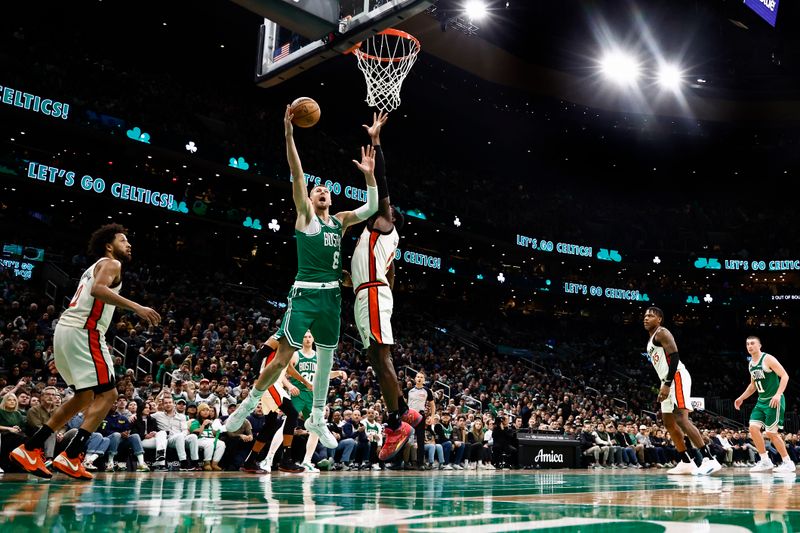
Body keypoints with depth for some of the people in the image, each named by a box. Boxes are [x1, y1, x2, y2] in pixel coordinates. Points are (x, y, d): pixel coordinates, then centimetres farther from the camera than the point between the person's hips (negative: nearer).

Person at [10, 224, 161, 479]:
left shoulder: (95, 267, 29)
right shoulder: (111, 263, 1)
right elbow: (99, 289, -21)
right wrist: (137, 307, -26)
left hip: (65, 328, 10)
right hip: (84, 331, -10)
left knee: (86, 396, 18)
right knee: (107, 393, -8)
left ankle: (29, 449, 17)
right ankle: (70, 457, -15)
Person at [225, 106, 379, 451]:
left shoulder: (340, 221, 16)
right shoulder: (305, 214, 2)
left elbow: (372, 208, 12)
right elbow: (297, 177, -8)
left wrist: (369, 175, 0)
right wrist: (289, 136, -17)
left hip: (331, 296, 6)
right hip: (305, 293, -5)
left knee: (327, 359, 11)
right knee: (283, 357, -9)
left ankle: (317, 419, 25)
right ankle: (248, 404, 10)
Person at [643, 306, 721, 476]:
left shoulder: (661, 333, -6)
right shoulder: (651, 340, 23)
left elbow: (675, 357, -18)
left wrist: (667, 384, -23)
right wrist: (664, 386, 22)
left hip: (677, 378, -11)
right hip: (668, 381, 11)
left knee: (681, 419, -21)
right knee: (669, 422, 12)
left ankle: (710, 460, -25)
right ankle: (686, 463, 16)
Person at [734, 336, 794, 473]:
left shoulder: (768, 359, -12)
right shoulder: (750, 364, 12)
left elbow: (785, 376, -16)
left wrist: (778, 394, -26)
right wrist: (741, 398, 19)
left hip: (774, 401, -8)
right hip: (761, 401, 8)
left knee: (771, 433, -7)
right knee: (753, 428, -3)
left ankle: (788, 463, 8)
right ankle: (765, 462, 6)